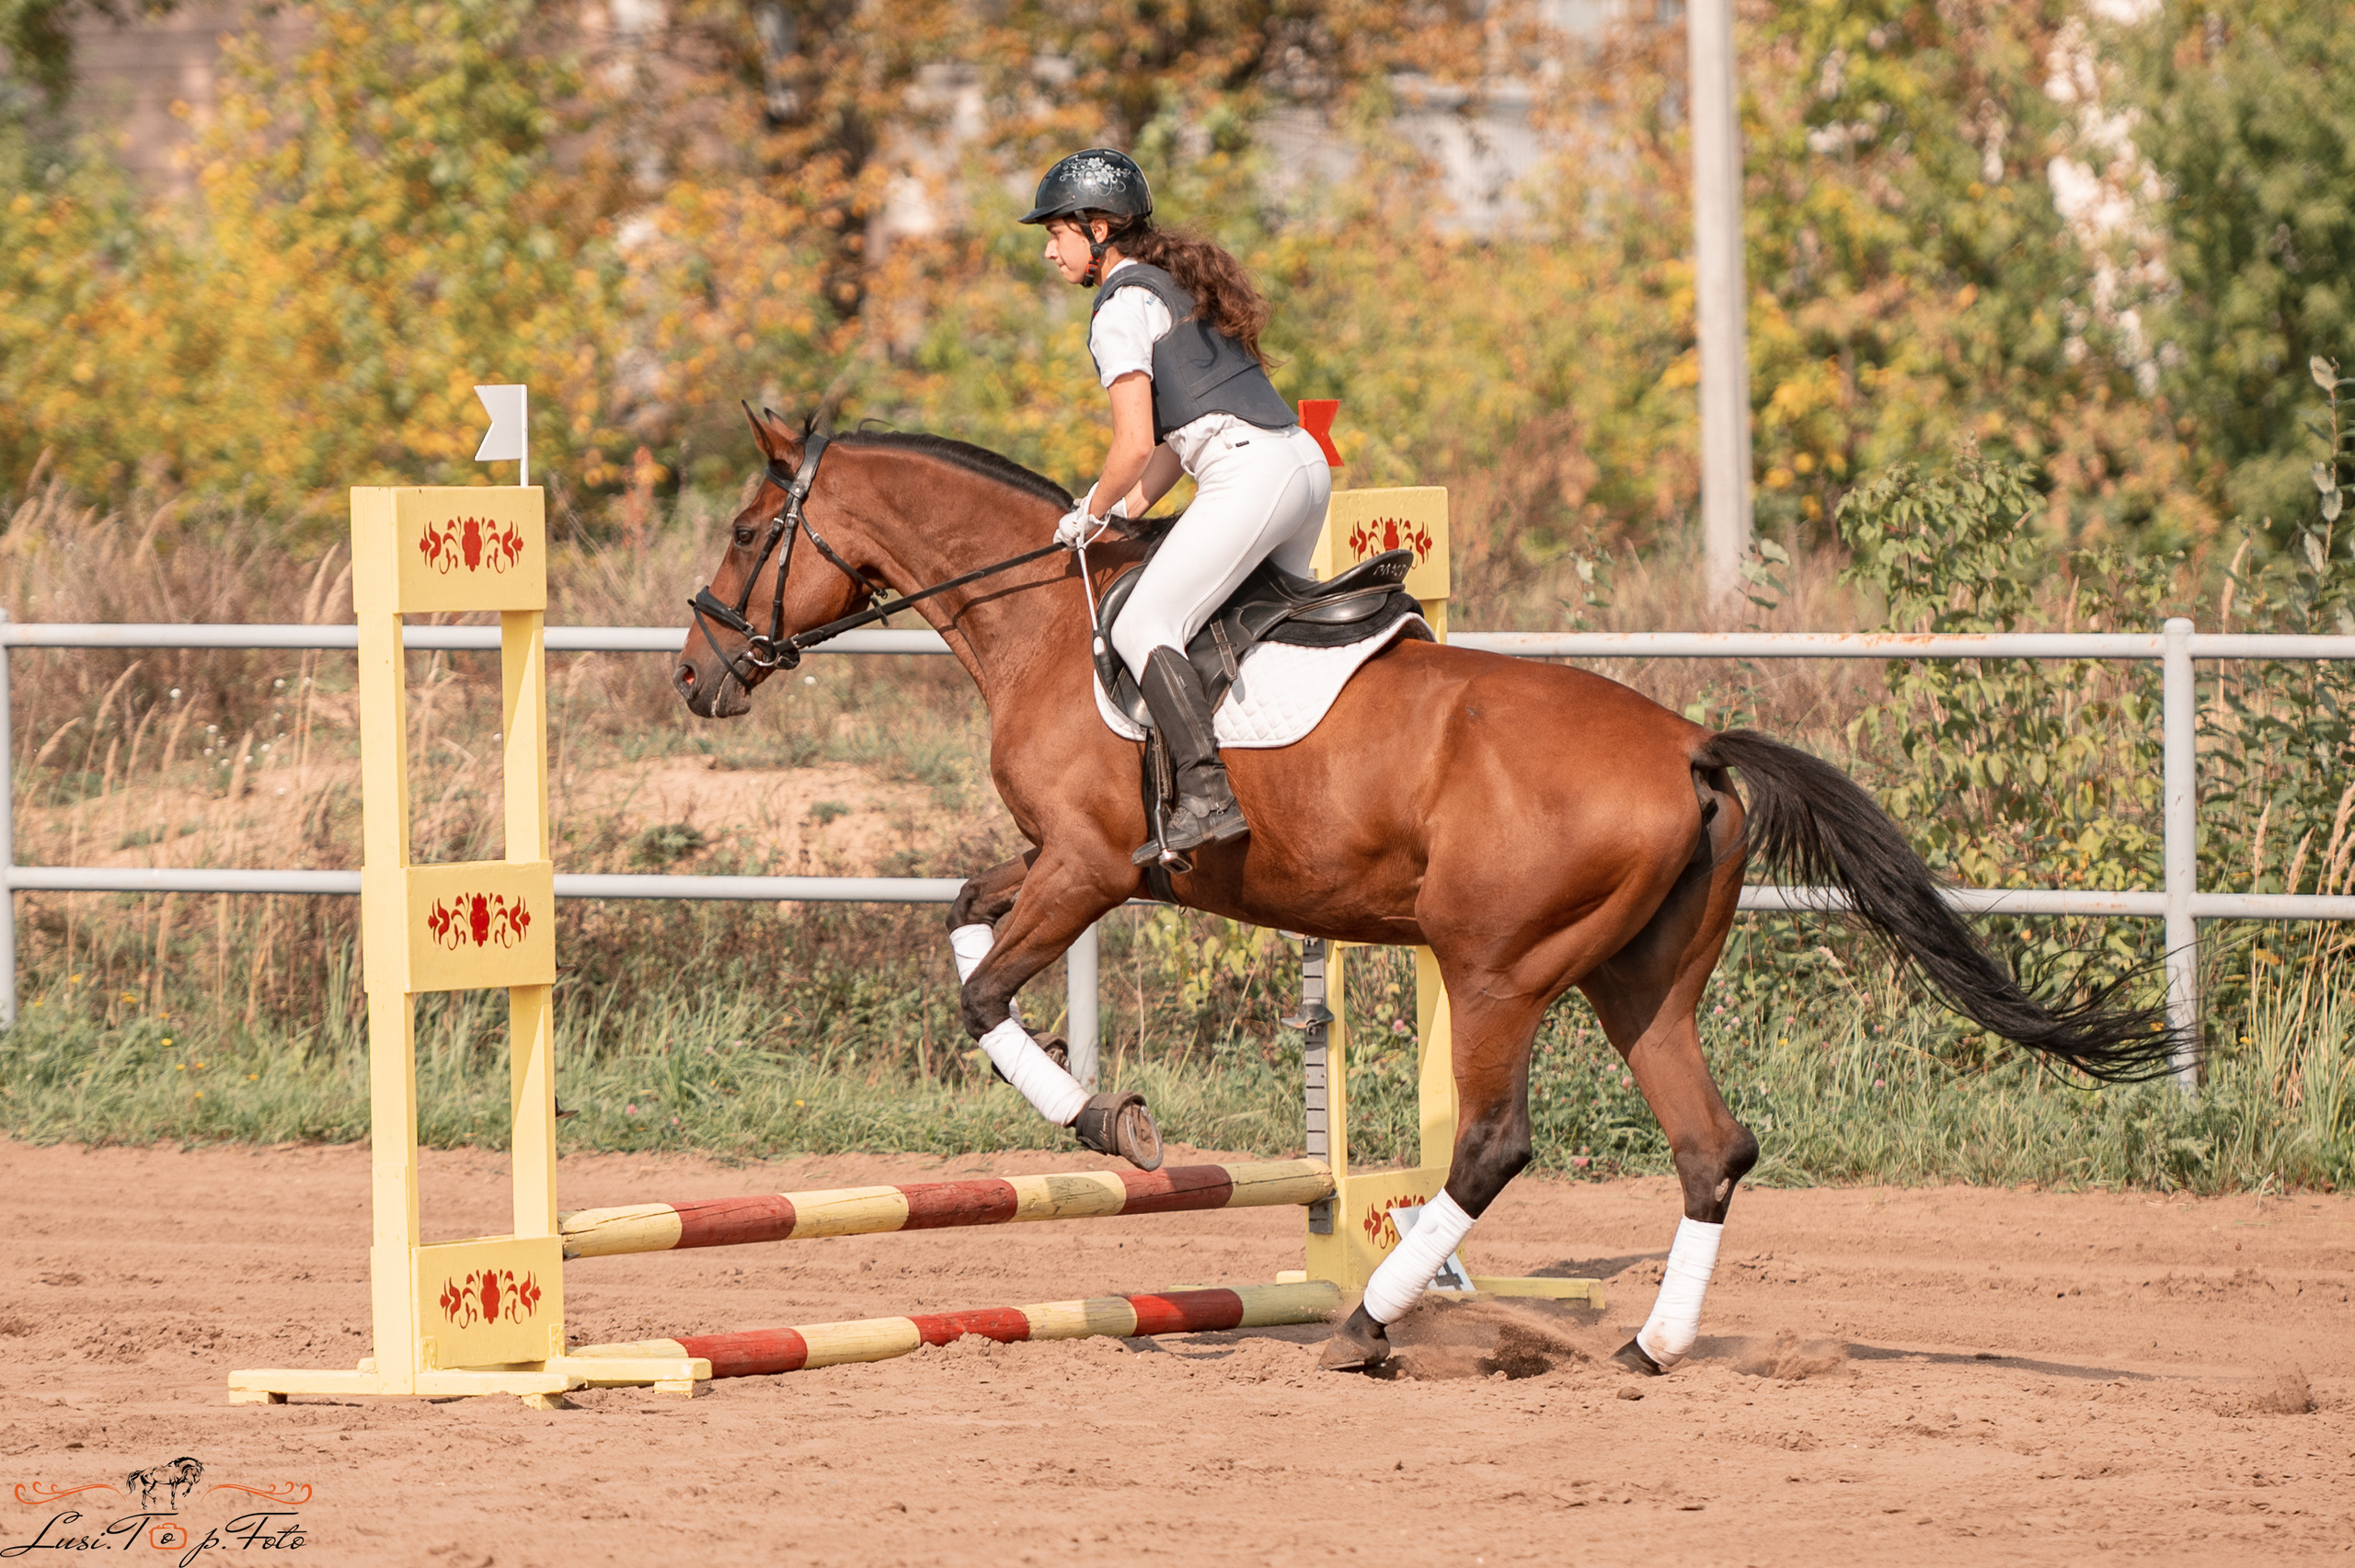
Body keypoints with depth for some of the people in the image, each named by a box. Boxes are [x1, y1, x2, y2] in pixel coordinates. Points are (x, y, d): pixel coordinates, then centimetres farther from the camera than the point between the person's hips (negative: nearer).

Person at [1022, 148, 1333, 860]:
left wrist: (1092, 515, 2)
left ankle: (1207, 796, -26)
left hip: (1250, 474, -10)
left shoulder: (1120, 309, -6)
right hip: (1305, 462, 10)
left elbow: (1136, 444, -13)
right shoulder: (1175, 285, 23)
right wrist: (1126, 513, 17)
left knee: (1143, 627, -13)